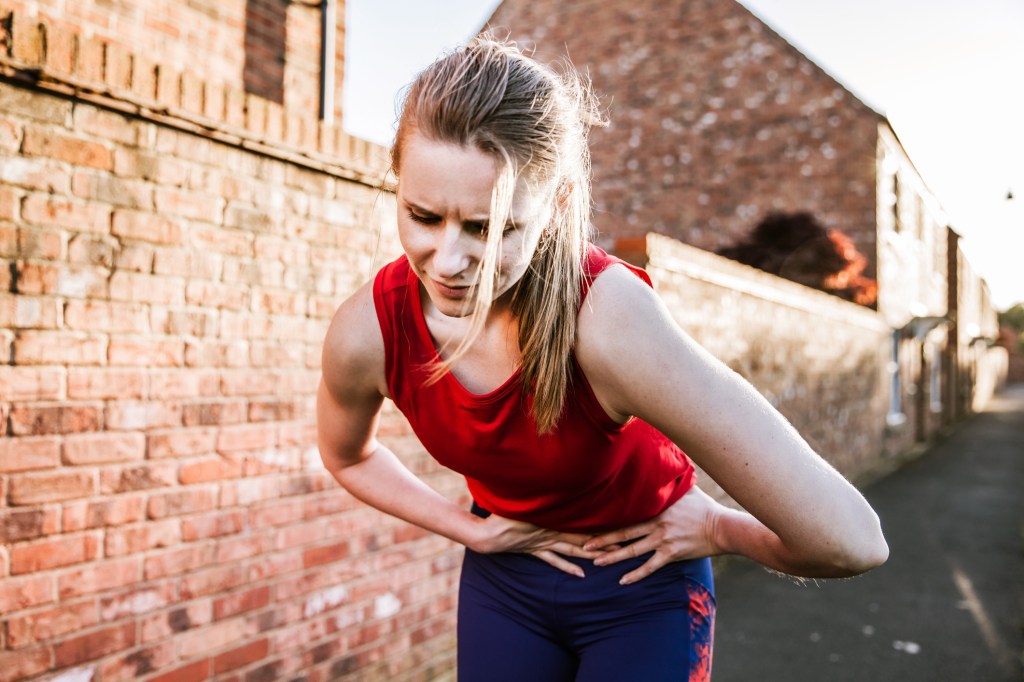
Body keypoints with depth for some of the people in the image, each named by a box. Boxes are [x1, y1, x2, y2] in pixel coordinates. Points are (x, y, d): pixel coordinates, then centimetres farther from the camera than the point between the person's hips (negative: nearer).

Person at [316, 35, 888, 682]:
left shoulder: (607, 318, -36)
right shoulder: (367, 331, -23)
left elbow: (846, 538, -35)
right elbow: (347, 456, 1)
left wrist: (715, 528, -18)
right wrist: (473, 528, -5)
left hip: (642, 584, -2)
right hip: (504, 577, 3)